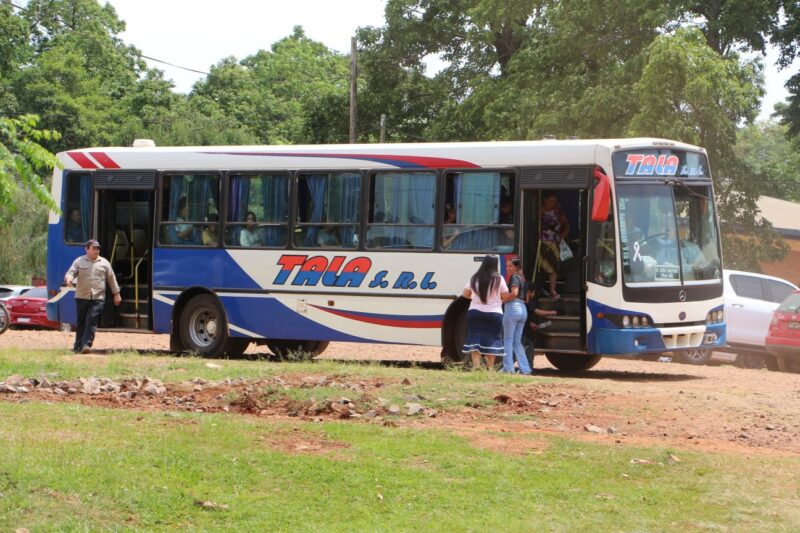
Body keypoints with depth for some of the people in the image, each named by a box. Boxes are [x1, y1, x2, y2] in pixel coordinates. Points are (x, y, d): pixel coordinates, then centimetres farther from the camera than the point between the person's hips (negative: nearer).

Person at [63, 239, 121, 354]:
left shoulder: (104, 263, 10)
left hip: (98, 298, -1)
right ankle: (78, 346, 16)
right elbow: (71, 272, -2)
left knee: (92, 322, -13)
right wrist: (69, 278, -27)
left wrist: (116, 294, 14)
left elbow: (111, 279, 14)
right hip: (82, 297, 1)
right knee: (81, 323, 6)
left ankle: (86, 344, -18)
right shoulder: (79, 262, 7)